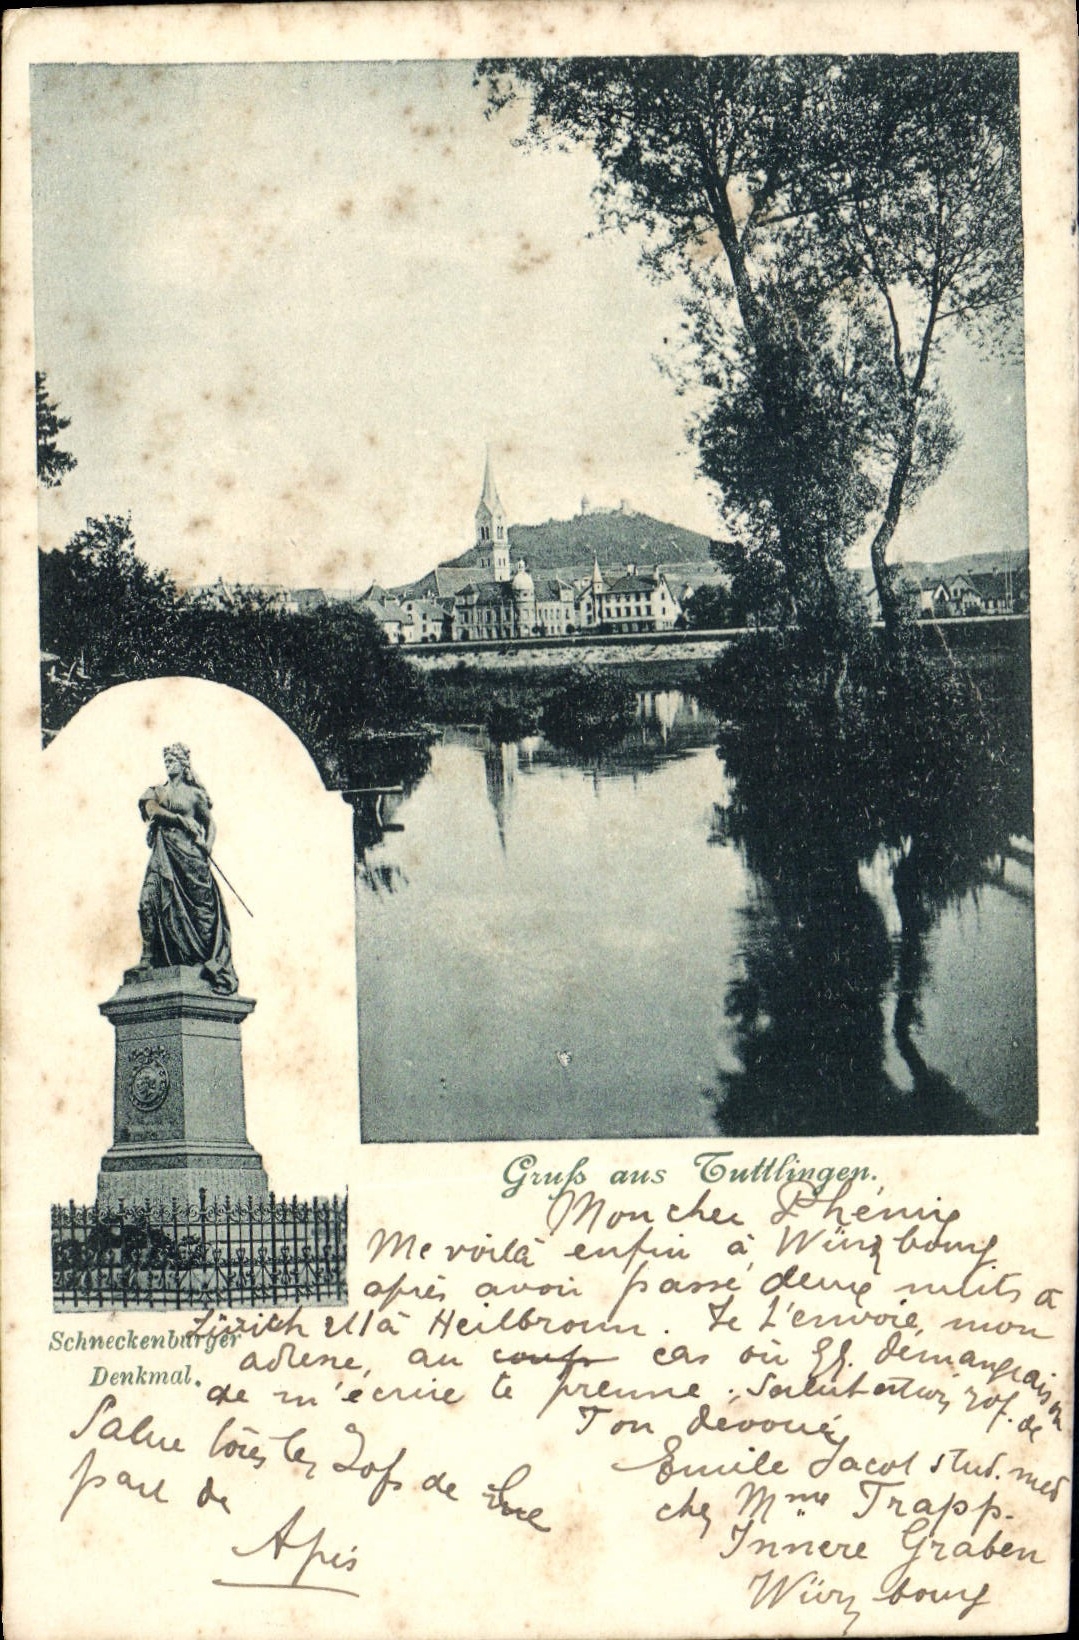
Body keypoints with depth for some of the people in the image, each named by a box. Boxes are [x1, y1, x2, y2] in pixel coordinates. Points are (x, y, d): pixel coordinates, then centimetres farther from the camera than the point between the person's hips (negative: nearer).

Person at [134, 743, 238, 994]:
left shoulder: (194, 793, 12)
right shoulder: (157, 791, 17)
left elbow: (210, 822, 11)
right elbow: (151, 808, -3)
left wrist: (209, 843, -9)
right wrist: (181, 819, -12)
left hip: (189, 852, -2)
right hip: (164, 852, 2)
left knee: (200, 906, -6)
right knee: (150, 900, -15)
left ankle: (209, 962, -4)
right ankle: (149, 955, -11)